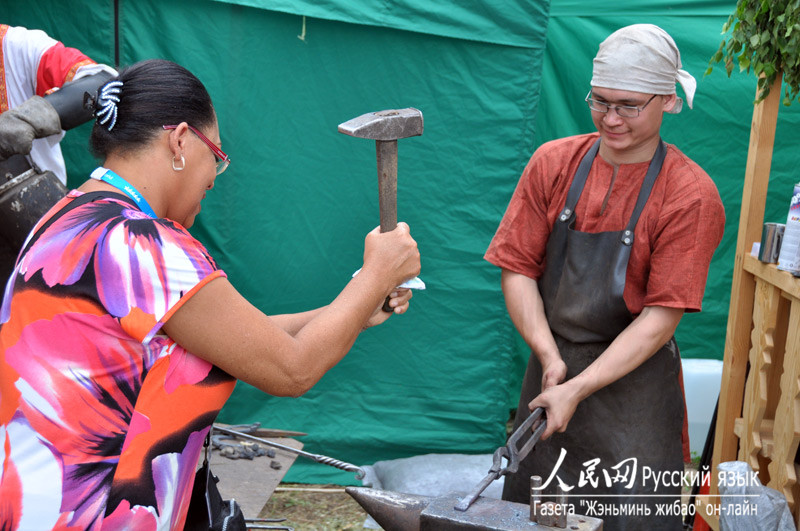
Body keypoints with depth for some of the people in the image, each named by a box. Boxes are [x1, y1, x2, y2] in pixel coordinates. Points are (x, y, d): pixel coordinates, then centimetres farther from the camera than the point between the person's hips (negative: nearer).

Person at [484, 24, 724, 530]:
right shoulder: (553, 163, -1)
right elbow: (518, 269, -2)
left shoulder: (691, 195, -12)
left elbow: (661, 316, -14)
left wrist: (578, 389, -20)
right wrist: (550, 359, -14)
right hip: (550, 370, 4)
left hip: (633, 381, -3)